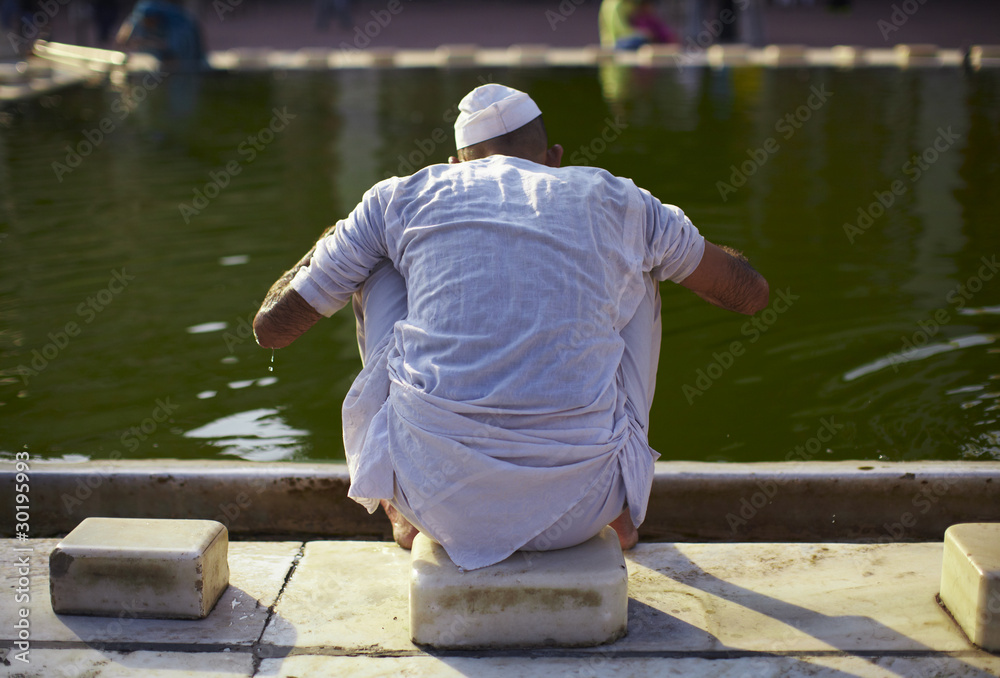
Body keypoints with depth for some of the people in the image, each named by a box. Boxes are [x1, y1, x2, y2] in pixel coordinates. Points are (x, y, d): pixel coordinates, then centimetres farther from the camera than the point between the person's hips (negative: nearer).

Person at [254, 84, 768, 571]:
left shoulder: (402, 197, 11)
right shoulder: (617, 200, 13)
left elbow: (271, 327, 17)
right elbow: (751, 293, 27)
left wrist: (327, 243, 38)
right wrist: (670, 235, 45)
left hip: (440, 501, 0)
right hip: (576, 509, 1)